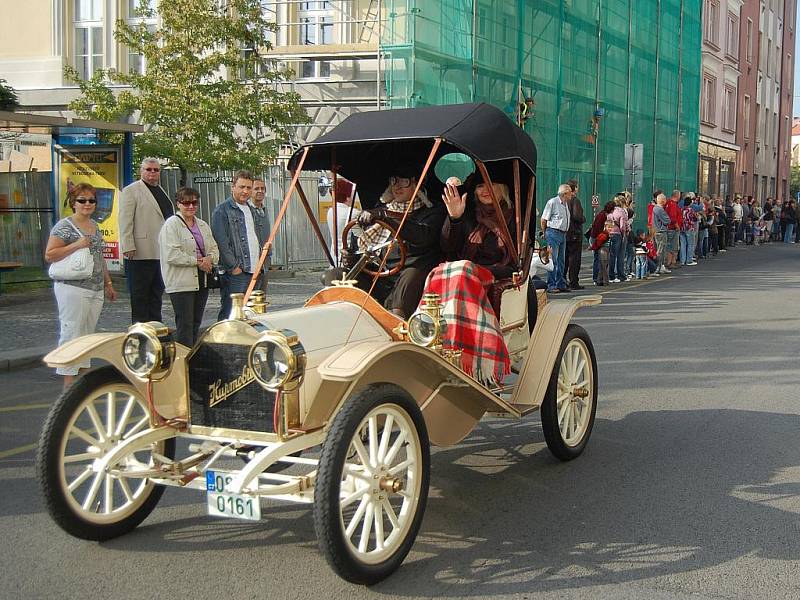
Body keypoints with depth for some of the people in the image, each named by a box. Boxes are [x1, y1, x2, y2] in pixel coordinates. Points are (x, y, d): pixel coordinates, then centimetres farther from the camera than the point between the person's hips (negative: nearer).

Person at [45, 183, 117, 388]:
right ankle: (69, 383, -5)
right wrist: (76, 245, -18)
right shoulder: (64, 226, -6)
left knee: (88, 335, 10)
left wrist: (108, 284, 24)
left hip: (96, 290, 8)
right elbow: (49, 255, -11)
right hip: (73, 288, -7)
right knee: (72, 334, -7)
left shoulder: (95, 226, 17)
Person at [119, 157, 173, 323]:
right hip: (141, 253, -8)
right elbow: (125, 222, -11)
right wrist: (128, 247, -18)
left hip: (161, 252, 8)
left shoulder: (161, 191, 20)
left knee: (156, 293, 13)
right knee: (140, 296, -1)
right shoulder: (131, 191, -4)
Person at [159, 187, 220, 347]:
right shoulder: (171, 225, -6)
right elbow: (171, 255, -16)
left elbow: (214, 248, 18)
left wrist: (209, 259, -6)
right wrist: (197, 261, -14)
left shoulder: (202, 225, 17)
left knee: (196, 323, 10)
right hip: (181, 283, -7)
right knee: (185, 325, -8)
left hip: (202, 282, 7)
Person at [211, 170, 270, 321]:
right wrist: (233, 267, -15)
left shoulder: (253, 211, 20)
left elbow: (261, 240, 25)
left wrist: (260, 266, 13)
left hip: (256, 273, 8)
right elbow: (221, 243, -12)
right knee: (229, 314, -10)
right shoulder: (222, 211, -4)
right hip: (235, 274, -8)